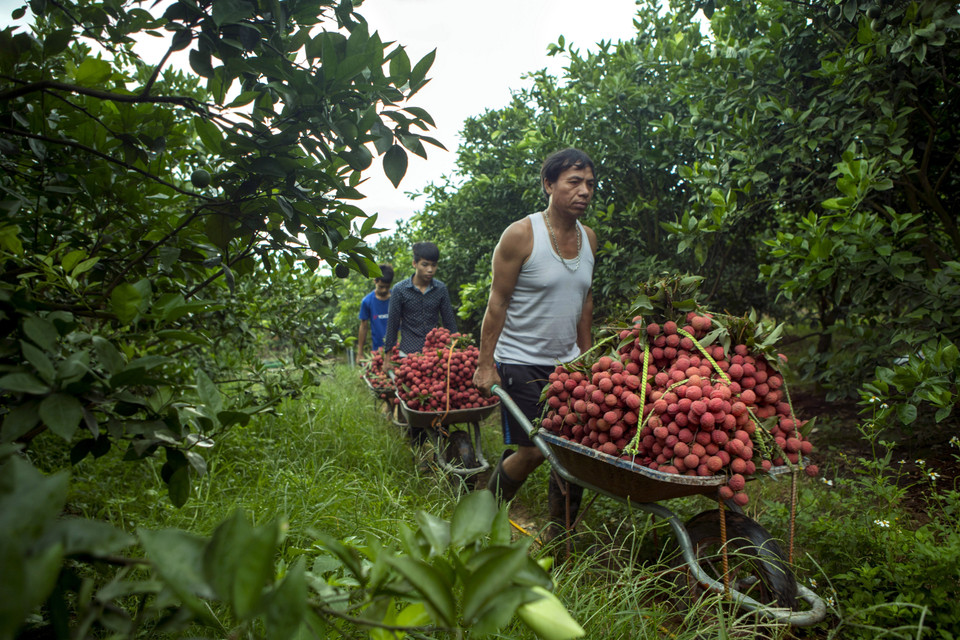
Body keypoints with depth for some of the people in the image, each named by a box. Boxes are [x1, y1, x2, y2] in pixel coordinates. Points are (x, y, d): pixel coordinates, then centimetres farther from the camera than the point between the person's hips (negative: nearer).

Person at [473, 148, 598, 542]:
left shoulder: (588, 238, 8)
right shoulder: (520, 235, -12)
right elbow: (497, 302, -9)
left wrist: (587, 358, 17)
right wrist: (485, 363, -10)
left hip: (568, 363, 6)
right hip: (520, 363, -6)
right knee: (532, 452, -5)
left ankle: (559, 533, 20)